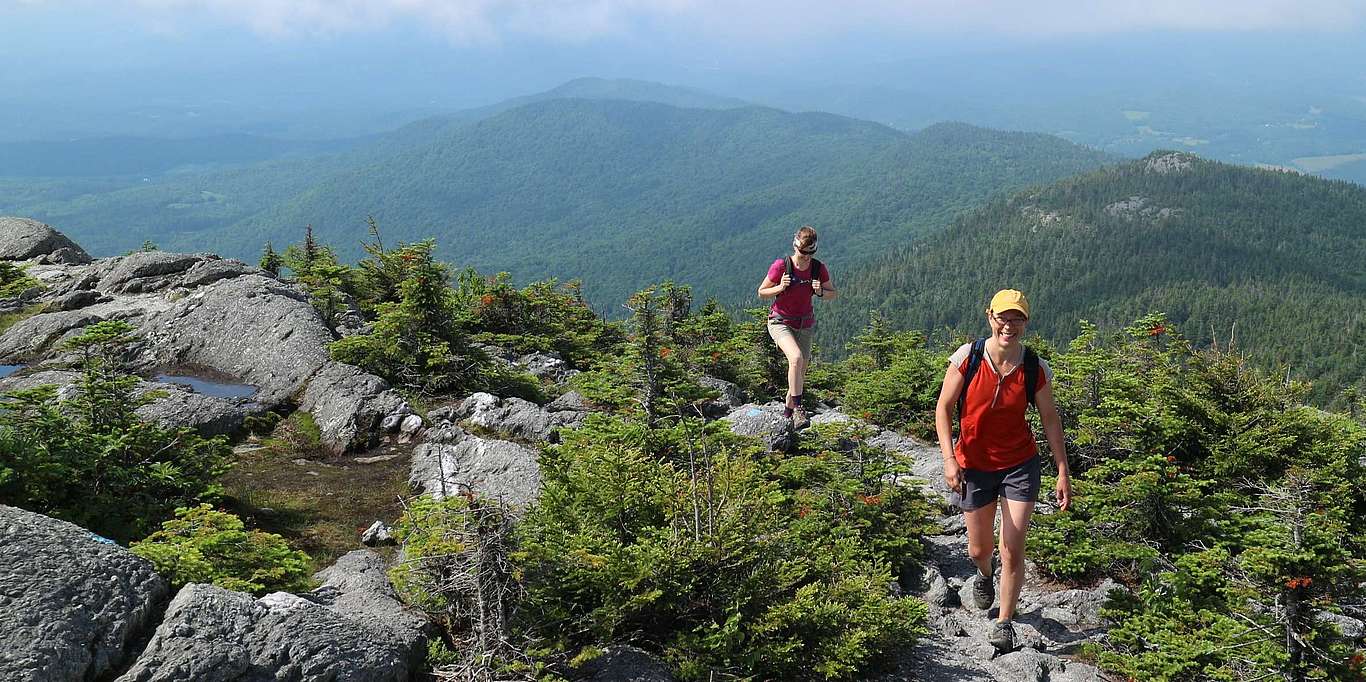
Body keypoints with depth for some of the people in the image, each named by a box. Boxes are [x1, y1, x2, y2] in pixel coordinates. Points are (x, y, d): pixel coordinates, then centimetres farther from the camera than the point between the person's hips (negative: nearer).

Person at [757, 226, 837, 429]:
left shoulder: (819, 269, -9)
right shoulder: (781, 266, -16)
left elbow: (834, 294, 4)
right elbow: (762, 292, -7)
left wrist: (820, 292, -18)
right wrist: (780, 287, -25)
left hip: (805, 324, 4)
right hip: (780, 322, -4)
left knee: (801, 373, 10)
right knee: (796, 358, -31)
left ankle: (788, 411, 34)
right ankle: (798, 408, -24)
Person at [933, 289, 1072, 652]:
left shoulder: (1035, 368, -10)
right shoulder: (967, 357, -14)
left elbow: (1050, 419, 0)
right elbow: (944, 408, -8)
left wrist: (1063, 472, -2)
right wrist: (949, 458, -18)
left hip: (1019, 465, 0)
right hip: (974, 466, 0)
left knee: (1012, 550, -4)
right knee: (979, 549, 14)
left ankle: (1004, 622, 16)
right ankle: (984, 575, 52)